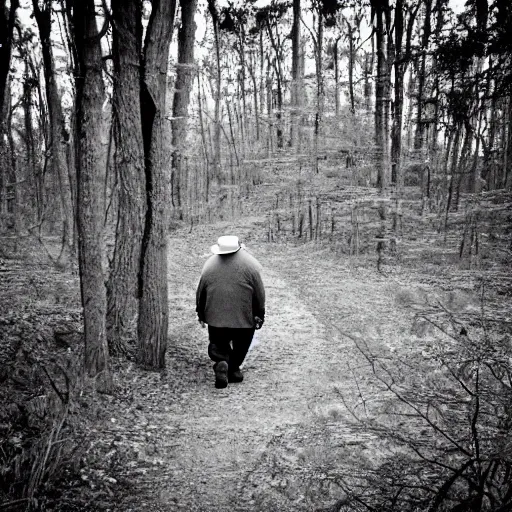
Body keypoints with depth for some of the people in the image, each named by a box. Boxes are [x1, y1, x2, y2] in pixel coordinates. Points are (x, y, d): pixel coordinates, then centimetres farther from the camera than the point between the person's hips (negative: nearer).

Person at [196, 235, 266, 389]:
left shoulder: (210, 264, -1)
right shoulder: (251, 264, -6)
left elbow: (200, 292, 6)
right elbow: (259, 292, -4)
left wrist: (201, 314, 19)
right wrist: (260, 314, 6)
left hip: (216, 317, 1)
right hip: (244, 317, -1)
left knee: (217, 343, 15)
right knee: (240, 344, 19)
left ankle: (221, 362, -10)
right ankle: (233, 369, 22)